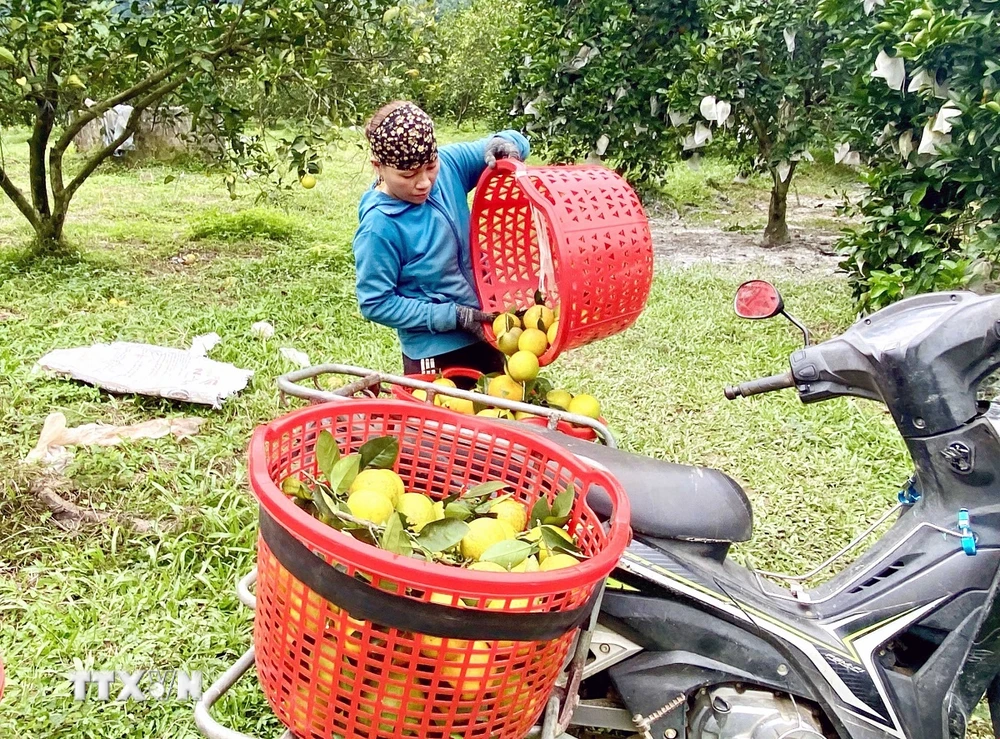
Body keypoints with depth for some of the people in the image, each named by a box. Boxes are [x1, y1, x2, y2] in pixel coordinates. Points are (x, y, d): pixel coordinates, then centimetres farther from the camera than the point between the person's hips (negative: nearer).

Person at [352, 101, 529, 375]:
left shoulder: (449, 163, -9)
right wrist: (455, 317, -20)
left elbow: (514, 144, 3)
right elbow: (377, 304, -17)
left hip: (482, 331, 7)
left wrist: (500, 145, -22)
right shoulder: (379, 227, -23)